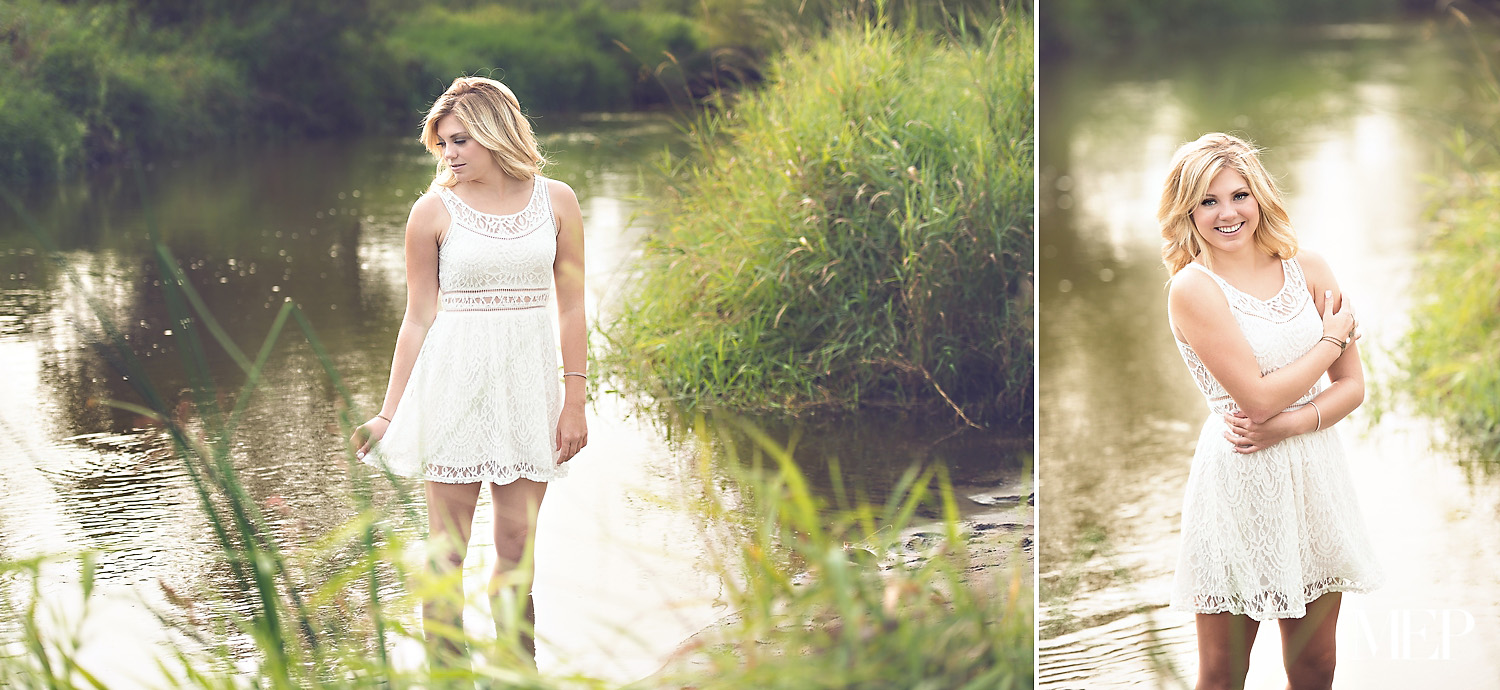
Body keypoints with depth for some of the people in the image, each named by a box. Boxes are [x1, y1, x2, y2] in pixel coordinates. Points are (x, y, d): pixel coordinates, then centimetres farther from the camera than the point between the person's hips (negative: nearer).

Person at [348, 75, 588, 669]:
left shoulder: (555, 201, 3)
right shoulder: (434, 212, -1)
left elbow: (571, 306, 7)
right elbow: (419, 318, 4)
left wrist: (575, 399, 2)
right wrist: (389, 413, 4)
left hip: (528, 377, 2)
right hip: (455, 379, -2)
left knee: (516, 543, 5)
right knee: (447, 545, 0)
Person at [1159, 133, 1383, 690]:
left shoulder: (1308, 270, 5)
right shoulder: (1193, 287, -11)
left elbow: (1352, 385, 4)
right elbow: (1259, 396, -15)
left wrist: (1288, 424, -14)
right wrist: (1334, 336, -4)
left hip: (1314, 475, 5)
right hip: (1239, 482, -5)